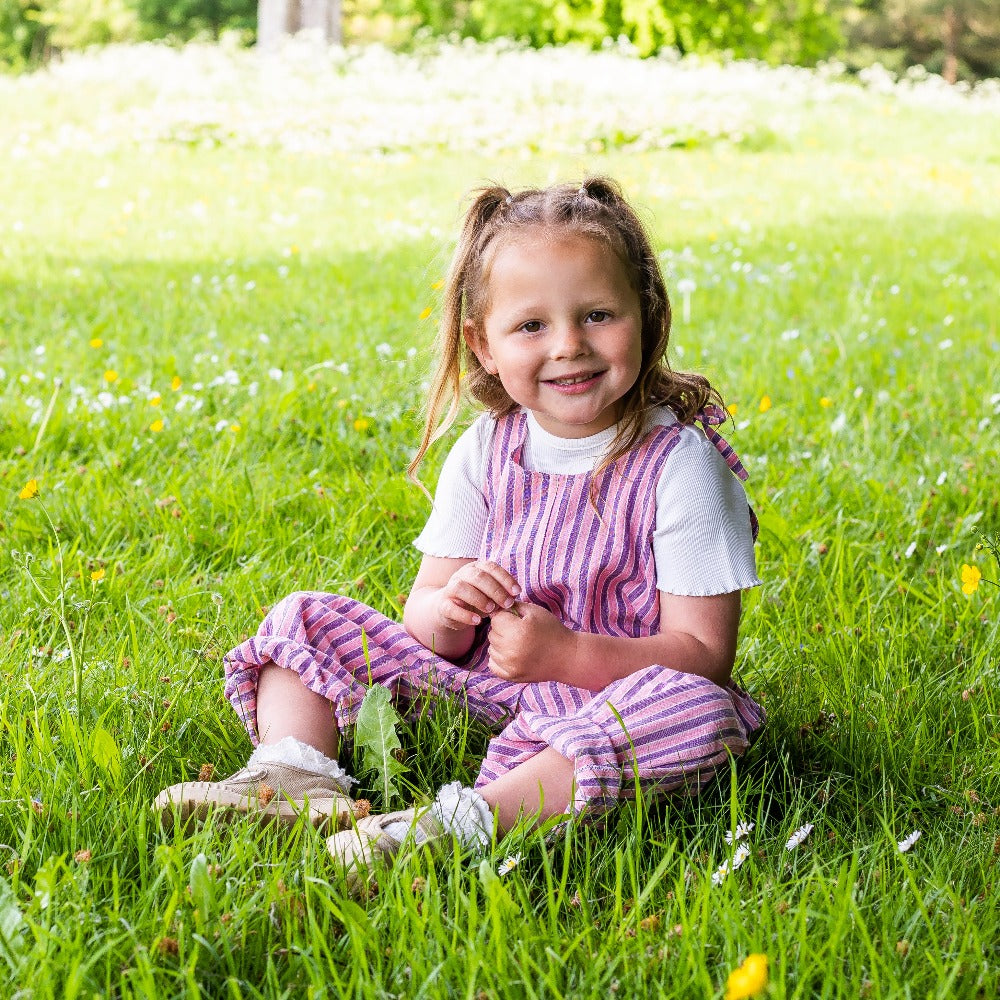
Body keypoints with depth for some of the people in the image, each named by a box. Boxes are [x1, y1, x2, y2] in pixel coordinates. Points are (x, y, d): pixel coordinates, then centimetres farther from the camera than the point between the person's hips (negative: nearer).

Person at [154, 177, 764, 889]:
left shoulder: (680, 465, -13)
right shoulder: (485, 452, 2)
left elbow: (703, 652, -15)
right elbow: (422, 622, 4)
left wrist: (565, 654, -28)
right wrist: (447, 610, -22)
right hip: (486, 677, 5)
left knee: (696, 709, -39)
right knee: (307, 619, 3)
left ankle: (465, 819, -47)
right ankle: (296, 772, -23)